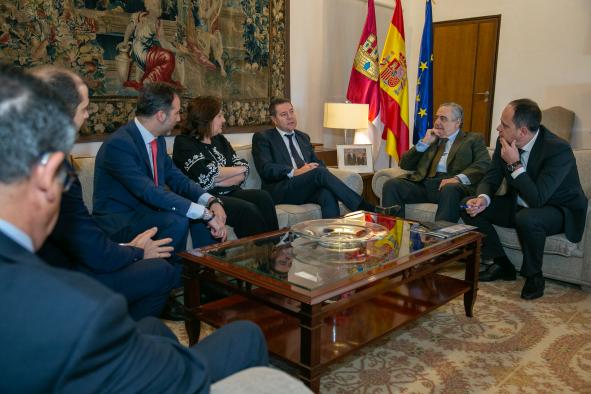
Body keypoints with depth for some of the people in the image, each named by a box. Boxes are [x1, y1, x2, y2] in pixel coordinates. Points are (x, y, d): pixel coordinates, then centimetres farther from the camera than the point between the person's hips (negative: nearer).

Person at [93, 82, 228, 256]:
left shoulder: (158, 140, 5)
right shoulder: (119, 144, -23)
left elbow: (177, 179, 8)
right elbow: (149, 192, -31)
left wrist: (212, 202, -11)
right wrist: (206, 213, -31)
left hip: (147, 210, 9)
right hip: (118, 224, -8)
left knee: (204, 211, -1)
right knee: (177, 221, -29)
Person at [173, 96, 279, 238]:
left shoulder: (219, 139, 17)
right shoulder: (184, 143, -2)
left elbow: (243, 170, 8)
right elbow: (206, 176, -14)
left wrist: (218, 182, -11)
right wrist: (240, 169, -2)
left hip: (229, 194, 6)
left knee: (263, 198, -20)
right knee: (247, 210, -28)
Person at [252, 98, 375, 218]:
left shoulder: (303, 137, 27)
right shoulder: (262, 138, 8)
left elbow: (318, 163, 22)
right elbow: (265, 169, -7)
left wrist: (317, 167, -4)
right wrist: (294, 172, -20)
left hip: (308, 187, 5)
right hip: (280, 191, -5)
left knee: (328, 194, -32)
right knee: (320, 172, -30)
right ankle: (363, 207, -30)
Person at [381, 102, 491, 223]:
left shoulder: (473, 139, 17)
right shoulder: (430, 140, 28)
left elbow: (484, 164, -2)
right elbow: (404, 165, 20)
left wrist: (458, 178, -19)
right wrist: (424, 142, 8)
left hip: (451, 185, -3)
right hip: (424, 184, 4)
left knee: (450, 189, -38)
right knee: (391, 185, -21)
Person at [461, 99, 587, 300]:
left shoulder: (558, 149, -28)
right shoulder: (504, 142, -10)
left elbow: (537, 199, -33)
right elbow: (491, 177, -2)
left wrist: (514, 164, -33)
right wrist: (483, 199, -23)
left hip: (559, 210, -6)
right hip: (518, 206, 7)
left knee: (527, 218, -39)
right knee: (469, 206, -8)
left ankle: (534, 275, -10)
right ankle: (502, 265, 5)